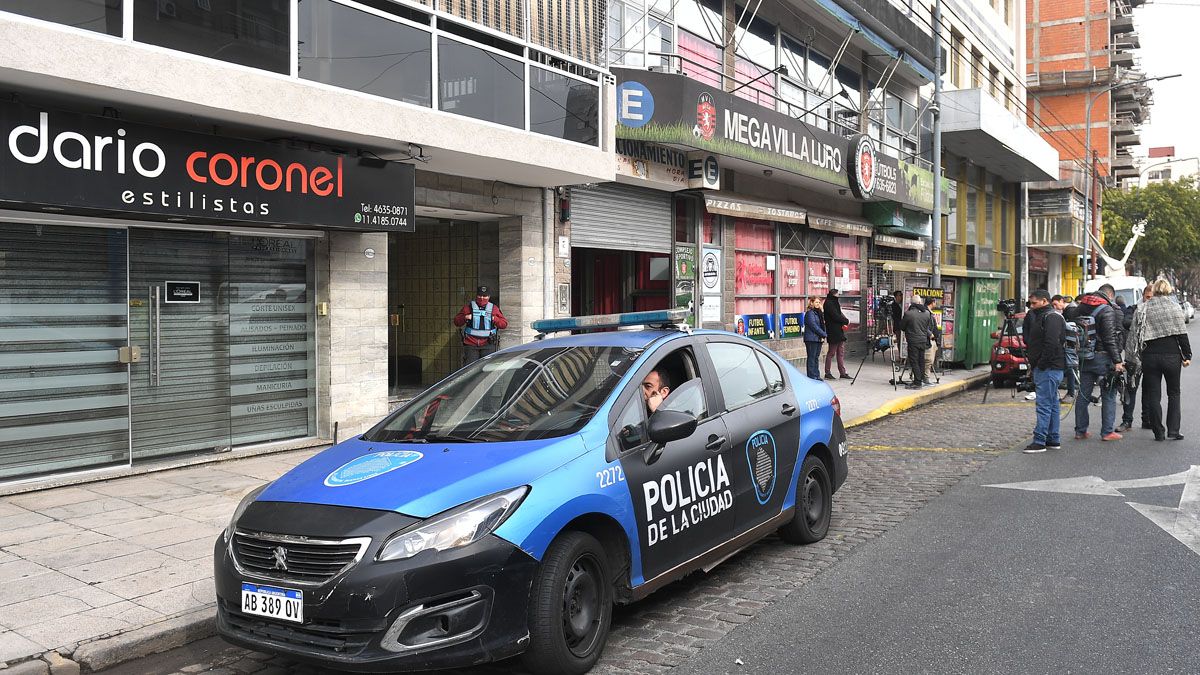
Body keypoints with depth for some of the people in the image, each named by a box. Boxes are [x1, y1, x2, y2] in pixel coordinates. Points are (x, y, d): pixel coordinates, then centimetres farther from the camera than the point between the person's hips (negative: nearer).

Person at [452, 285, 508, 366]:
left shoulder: (494, 308, 10)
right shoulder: (468, 307, 8)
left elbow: (504, 324, 8)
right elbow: (456, 321, 10)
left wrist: (495, 319, -9)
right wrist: (465, 317, -10)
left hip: (487, 345, 0)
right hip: (470, 344, 0)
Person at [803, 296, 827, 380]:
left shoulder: (818, 313, 18)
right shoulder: (810, 313, -10)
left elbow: (822, 325, 21)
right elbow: (813, 326, -16)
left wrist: (823, 334, 4)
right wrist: (824, 334, -12)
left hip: (818, 338, 9)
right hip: (811, 339, -9)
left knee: (816, 357, 11)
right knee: (811, 358, -5)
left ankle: (817, 376, 16)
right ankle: (812, 377, -4)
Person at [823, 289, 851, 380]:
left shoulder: (834, 303, 18)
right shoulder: (829, 304, -12)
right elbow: (836, 317, -18)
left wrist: (844, 321, 2)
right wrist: (846, 321, -6)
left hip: (839, 332, 10)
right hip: (833, 332, -10)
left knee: (841, 353, 8)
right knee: (831, 353, -2)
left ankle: (843, 372, 9)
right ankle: (827, 373, 5)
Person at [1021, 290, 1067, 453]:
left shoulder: (1052, 317, -12)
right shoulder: (1040, 316, 19)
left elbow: (1052, 343, -22)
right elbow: (1027, 337, 22)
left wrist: (1041, 364, -18)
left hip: (1048, 368, -11)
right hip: (1042, 368, 11)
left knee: (1044, 404, -11)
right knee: (1051, 403, 13)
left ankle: (1039, 441, -12)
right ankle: (1053, 440, 19)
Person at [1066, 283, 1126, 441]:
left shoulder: (1080, 308, 11)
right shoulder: (1107, 310, -10)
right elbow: (1110, 338, -15)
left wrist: (1077, 356, 17)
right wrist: (1117, 361, -13)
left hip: (1083, 357, 6)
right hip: (1101, 357, -6)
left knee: (1083, 395, 11)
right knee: (1109, 395, 3)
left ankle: (1080, 431, 15)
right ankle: (1107, 432, 3)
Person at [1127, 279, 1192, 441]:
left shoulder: (1143, 308, 3)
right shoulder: (1175, 307, -2)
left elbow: (1135, 333, 2)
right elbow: (1182, 334, -3)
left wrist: (1135, 355, 10)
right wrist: (1187, 355, 3)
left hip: (1150, 356, 1)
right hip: (1172, 356, -1)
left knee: (1153, 395, 6)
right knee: (1174, 393, 13)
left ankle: (1159, 432, 6)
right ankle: (1173, 430, 7)